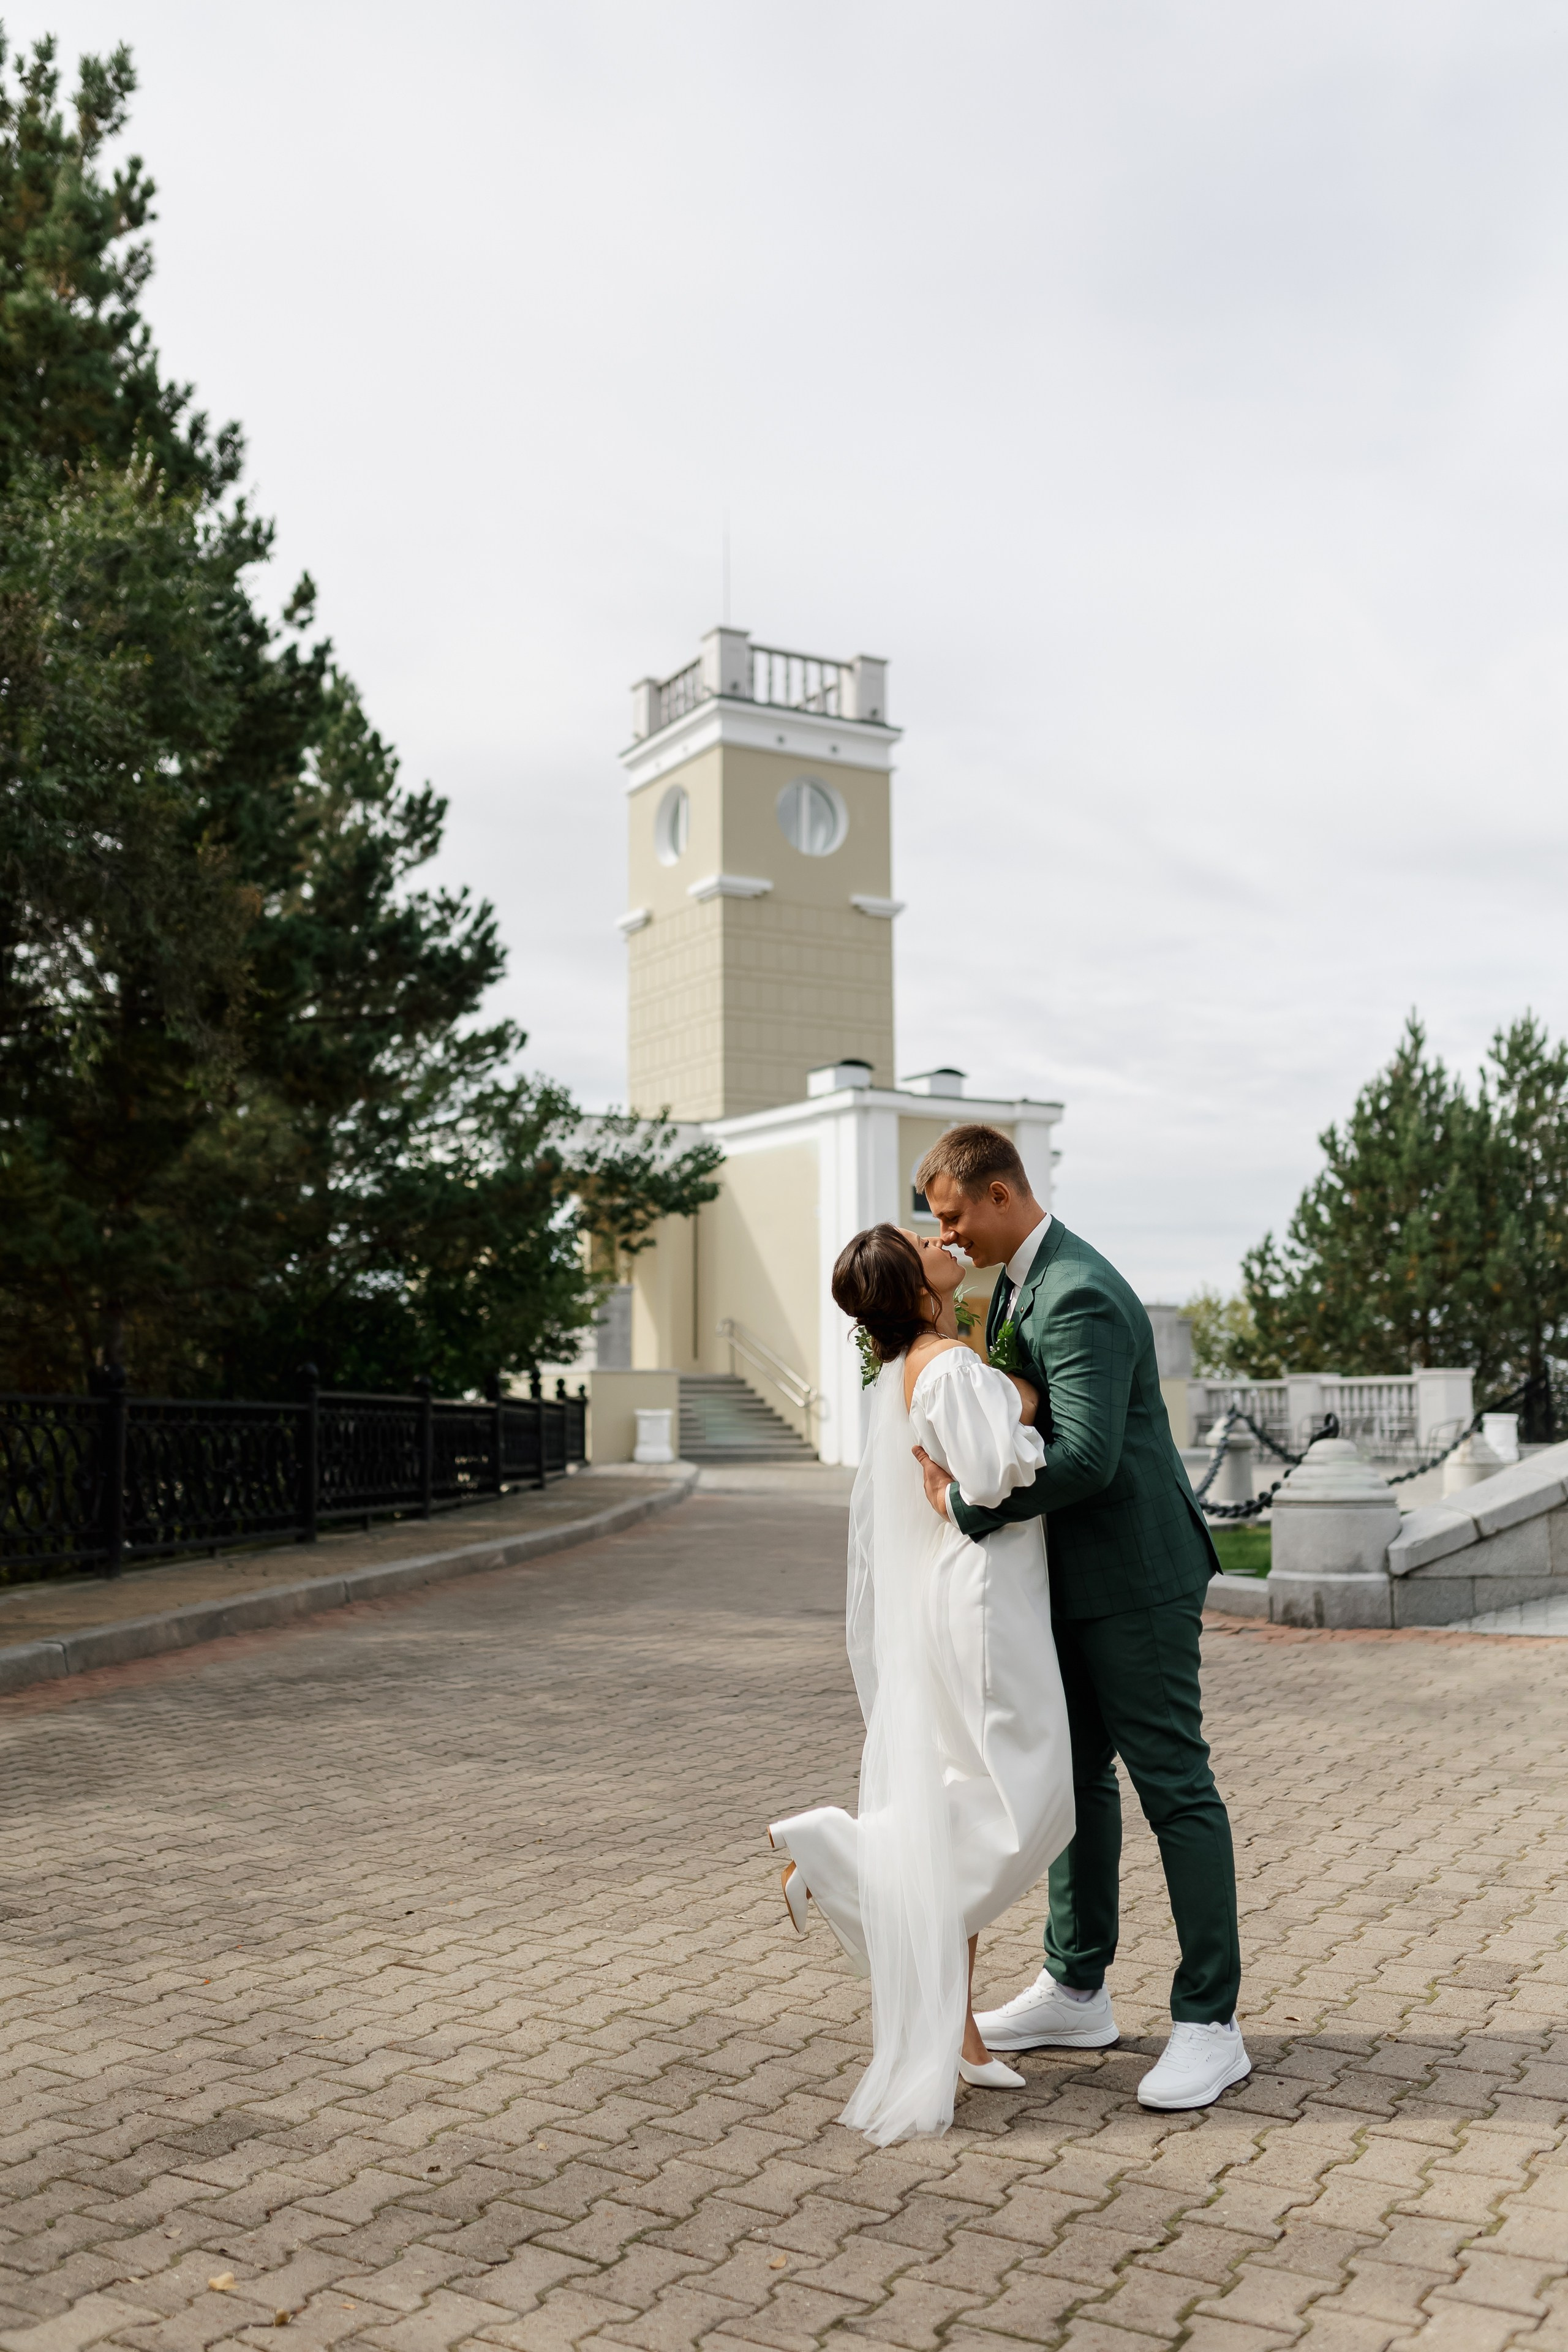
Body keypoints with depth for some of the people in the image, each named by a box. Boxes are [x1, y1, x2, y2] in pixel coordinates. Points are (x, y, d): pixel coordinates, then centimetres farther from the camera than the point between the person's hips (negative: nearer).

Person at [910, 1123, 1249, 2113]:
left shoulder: (1079, 1298, -23)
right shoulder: (1020, 1278, 10)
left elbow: (1086, 1456, -31)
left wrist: (967, 1505, -22)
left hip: (1137, 1574, -11)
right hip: (1078, 1576, 11)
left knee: (1175, 1785, -2)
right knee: (1076, 1773, 16)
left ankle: (1210, 2025, 8)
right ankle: (1078, 1992, 29)